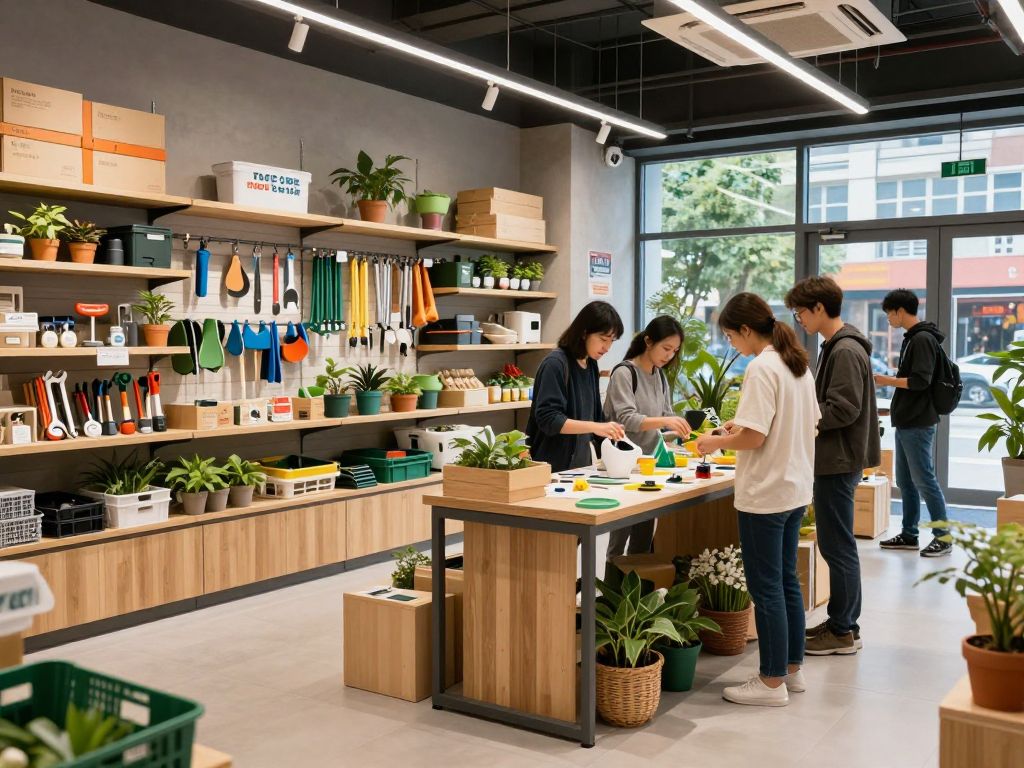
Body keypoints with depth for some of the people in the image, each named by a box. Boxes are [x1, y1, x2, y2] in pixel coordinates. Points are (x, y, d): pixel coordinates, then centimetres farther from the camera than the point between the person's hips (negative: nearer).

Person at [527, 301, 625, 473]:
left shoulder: (591, 365, 9)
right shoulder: (556, 363, -15)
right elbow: (548, 419, -21)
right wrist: (595, 427, -29)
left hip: (581, 463, 7)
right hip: (553, 467, -7)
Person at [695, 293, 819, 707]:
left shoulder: (761, 369, -18)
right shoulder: (798, 365, 10)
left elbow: (754, 437, -22)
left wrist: (717, 442, -4)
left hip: (765, 495, -9)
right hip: (796, 489, 9)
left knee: (766, 588, 1)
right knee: (787, 581, 17)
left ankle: (772, 681, 10)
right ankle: (792, 669, 27)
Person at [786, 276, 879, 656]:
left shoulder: (846, 351, -17)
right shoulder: (836, 347, 14)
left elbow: (843, 410, -22)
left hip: (839, 462, -10)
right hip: (834, 459, 10)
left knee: (837, 546, -2)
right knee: (836, 545, 15)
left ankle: (844, 632, 7)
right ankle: (843, 621, 24)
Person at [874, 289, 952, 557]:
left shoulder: (923, 339, -15)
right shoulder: (911, 338, 15)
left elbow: (921, 381, -22)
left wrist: (888, 380, -13)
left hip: (917, 424, -10)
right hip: (905, 423, 10)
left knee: (924, 481, -5)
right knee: (905, 482, 13)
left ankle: (943, 537, 4)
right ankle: (909, 535, 20)